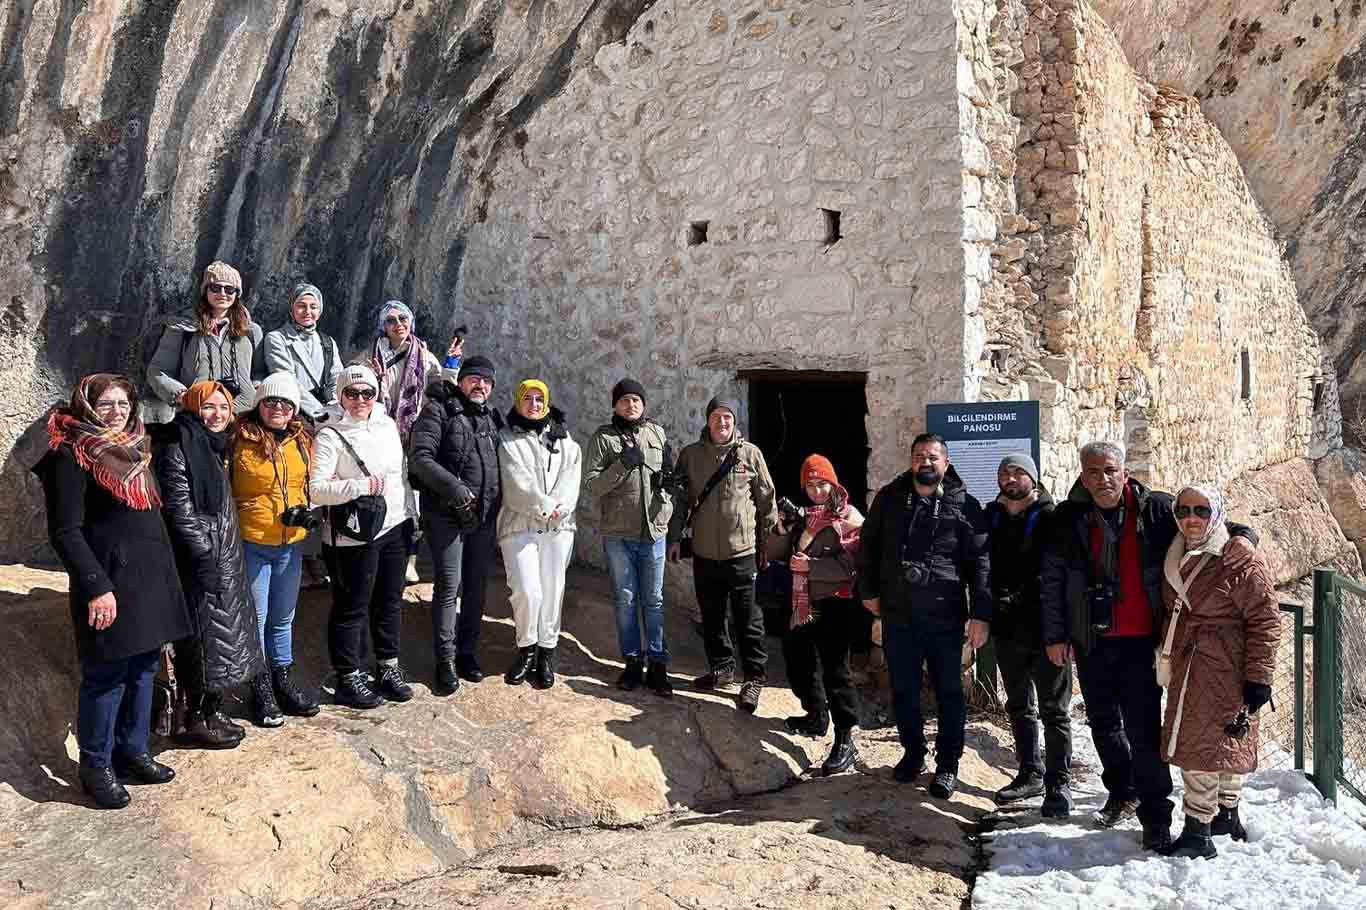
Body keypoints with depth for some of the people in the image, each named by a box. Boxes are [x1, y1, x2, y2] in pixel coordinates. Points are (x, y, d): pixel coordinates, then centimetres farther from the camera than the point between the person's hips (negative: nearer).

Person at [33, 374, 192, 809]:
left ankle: (132, 751, 27)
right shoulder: (70, 457, -10)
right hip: (110, 581, -8)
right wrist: (96, 586, -20)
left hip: (150, 576, 8)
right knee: (106, 675, 0)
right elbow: (65, 531, -15)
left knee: (143, 668, 14)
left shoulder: (135, 449, 14)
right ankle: (95, 766, 13)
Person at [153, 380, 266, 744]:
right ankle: (198, 720, 10)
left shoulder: (215, 446, 15)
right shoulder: (178, 448, -13)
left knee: (223, 637, 14)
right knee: (206, 637, -2)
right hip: (200, 563, -9)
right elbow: (180, 511, -19)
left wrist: (230, 556, 17)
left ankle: (211, 712, 24)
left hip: (224, 560, 9)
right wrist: (206, 557, -21)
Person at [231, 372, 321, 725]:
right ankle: (261, 690, 19)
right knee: (256, 618, 6)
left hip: (291, 543, 5)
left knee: (283, 617, 18)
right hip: (251, 542, -5)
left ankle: (284, 681, 32)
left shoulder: (302, 440, 4)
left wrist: (306, 511, 2)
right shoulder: (240, 439, -12)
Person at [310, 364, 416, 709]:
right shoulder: (330, 436, -12)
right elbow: (317, 490, -19)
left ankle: (388, 668, 32)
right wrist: (361, 486, -27)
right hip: (354, 536, -7)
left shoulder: (387, 425, 8)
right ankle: (348, 680, 17)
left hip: (394, 528, 7)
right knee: (352, 608, 4)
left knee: (390, 602, 17)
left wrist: (410, 516, 17)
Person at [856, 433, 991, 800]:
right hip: (897, 615, 3)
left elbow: (980, 562, -5)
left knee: (949, 691, 7)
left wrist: (980, 614, -10)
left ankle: (947, 764, 20)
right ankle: (913, 752, 32)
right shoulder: (889, 498, 5)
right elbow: (868, 546, 15)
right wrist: (868, 591, 10)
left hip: (944, 618, -2)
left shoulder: (964, 505, -3)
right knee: (903, 690, 13)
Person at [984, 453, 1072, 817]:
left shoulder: (1050, 517, -7)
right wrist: (997, 599, -4)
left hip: (1046, 626, -6)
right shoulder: (990, 517, 8)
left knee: (1054, 709, 2)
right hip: (1007, 627, 6)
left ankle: (1058, 784, 9)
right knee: (1019, 707, 16)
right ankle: (1030, 773, 29)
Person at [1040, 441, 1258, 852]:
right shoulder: (1068, 518, -1)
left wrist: (1241, 534, -21)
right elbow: (1051, 579, 1)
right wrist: (1054, 635, -1)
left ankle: (1155, 815, 6)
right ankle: (1122, 791, 39)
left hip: (1142, 640, -3)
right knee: (1103, 721, 18)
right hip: (1092, 643, 3)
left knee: (1143, 727, -5)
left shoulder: (1155, 509, -4)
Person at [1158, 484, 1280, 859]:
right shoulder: (1176, 559, 11)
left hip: (1226, 670, -8)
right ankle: (1226, 815, 31)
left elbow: (1265, 620, -13)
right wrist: (1167, 654, 21)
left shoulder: (1241, 560, -12)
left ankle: (1198, 831, -1)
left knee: (1207, 744, -8)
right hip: (1187, 670, 8)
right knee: (1193, 741, 13)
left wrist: (1258, 678, -15)